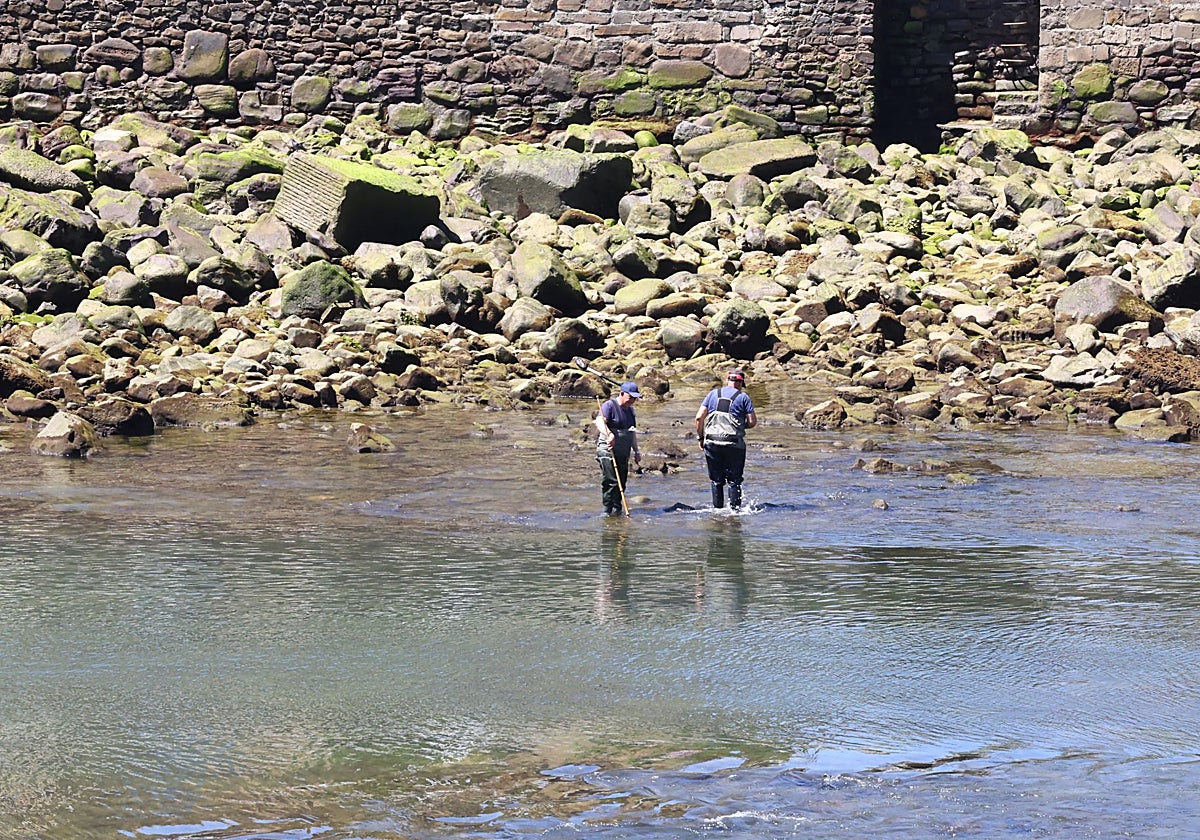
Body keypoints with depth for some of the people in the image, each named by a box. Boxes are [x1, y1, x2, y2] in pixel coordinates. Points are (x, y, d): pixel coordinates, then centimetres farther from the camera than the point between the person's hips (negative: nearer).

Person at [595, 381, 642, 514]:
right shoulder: (610, 406, -7)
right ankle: (608, 511, -11)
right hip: (608, 452, -8)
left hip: (623, 453, 8)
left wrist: (636, 451, 23)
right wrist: (608, 434, -41)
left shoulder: (630, 410, 18)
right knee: (611, 482, -14)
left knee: (622, 483, 6)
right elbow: (600, 422, -24)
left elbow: (632, 432, 27)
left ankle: (617, 510, 11)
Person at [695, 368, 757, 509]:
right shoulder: (743, 397, 2)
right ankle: (735, 509, 1)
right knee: (734, 480, 5)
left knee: (716, 480, 12)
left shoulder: (713, 393, 10)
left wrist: (700, 437, 12)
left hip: (712, 443, 2)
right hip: (734, 444, -2)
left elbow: (699, 417, 4)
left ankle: (717, 508, 12)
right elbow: (752, 422, -2)